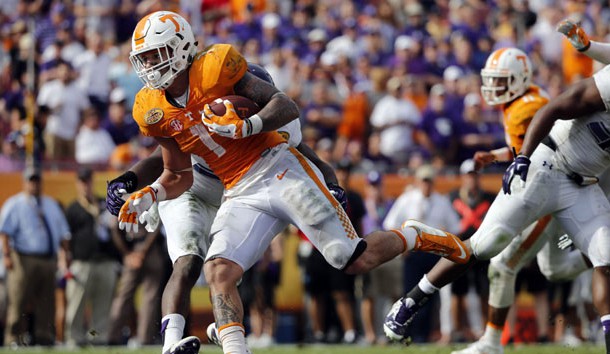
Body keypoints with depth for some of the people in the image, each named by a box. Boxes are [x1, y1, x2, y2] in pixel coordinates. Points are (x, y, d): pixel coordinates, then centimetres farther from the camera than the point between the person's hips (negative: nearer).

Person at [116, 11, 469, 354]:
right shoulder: (156, 113, 7)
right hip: (242, 196, 5)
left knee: (356, 261, -7)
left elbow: (287, 107, -11)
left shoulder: (214, 70, -10)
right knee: (219, 272, -20)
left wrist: (245, 126, -29)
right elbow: (179, 176, 18)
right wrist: (149, 195, -1)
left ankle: (413, 237, 21)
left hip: (279, 170, -5)